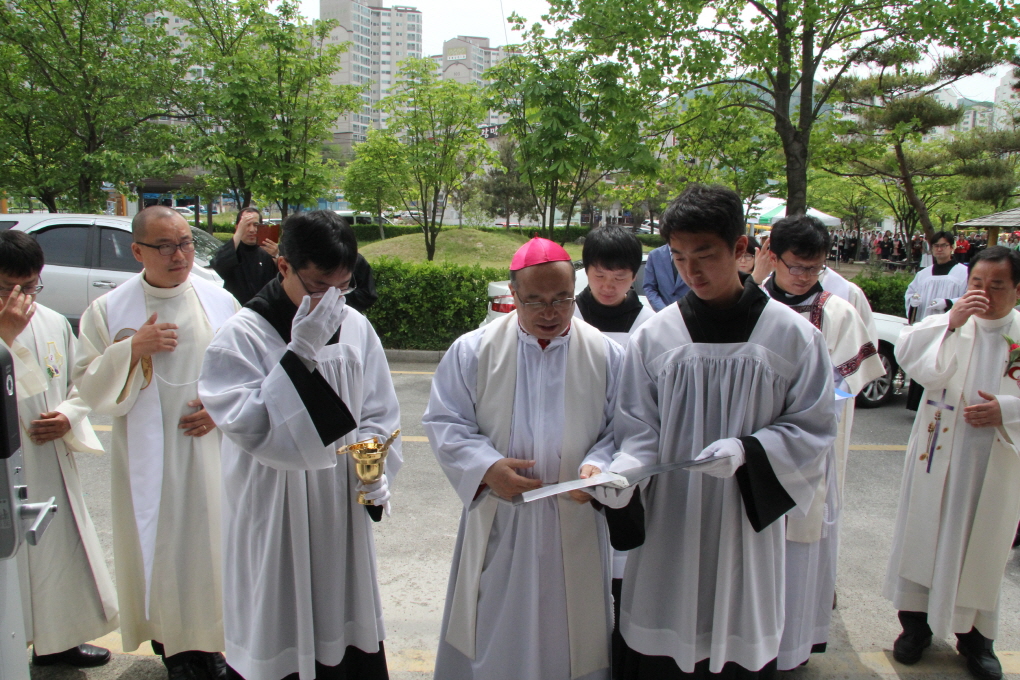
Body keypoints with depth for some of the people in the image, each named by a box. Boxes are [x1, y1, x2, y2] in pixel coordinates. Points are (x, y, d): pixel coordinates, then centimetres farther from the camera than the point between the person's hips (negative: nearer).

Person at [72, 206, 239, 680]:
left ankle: (208, 641, 27)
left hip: (211, 450, 1)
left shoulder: (220, 302, 0)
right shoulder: (109, 310, -2)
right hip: (148, 458, -1)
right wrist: (130, 350, -17)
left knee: (212, 541, 8)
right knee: (158, 546, 6)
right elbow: (88, 386, -2)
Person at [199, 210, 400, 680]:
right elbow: (246, 425, -21)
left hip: (342, 510, 4)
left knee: (350, 639, 15)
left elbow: (380, 412, 8)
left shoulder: (356, 328, 1)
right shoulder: (242, 336, -12)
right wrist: (301, 353, -26)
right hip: (274, 517, -4)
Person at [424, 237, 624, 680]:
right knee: (493, 642, 12)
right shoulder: (473, 350, -2)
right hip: (496, 526, 0)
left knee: (568, 638, 13)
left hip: (574, 525, 1)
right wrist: (486, 467, -17)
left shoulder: (606, 355, -1)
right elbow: (444, 422, -1)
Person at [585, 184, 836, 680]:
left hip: (747, 525, 0)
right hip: (668, 529, 1)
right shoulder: (654, 336, -2)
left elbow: (813, 429, -1)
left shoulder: (792, 335, -3)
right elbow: (640, 430, 0)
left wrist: (746, 450, -18)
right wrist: (620, 472, -20)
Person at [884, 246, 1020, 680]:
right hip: (938, 457, 0)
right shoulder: (945, 325, 0)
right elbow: (909, 356, -18)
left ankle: (974, 635, 29)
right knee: (925, 533, 9)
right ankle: (916, 623, 25)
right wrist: (952, 322, -27)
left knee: (981, 545, 11)